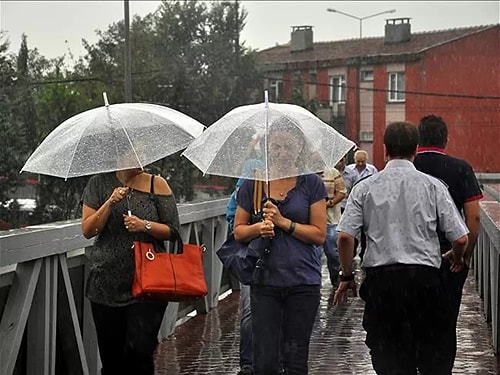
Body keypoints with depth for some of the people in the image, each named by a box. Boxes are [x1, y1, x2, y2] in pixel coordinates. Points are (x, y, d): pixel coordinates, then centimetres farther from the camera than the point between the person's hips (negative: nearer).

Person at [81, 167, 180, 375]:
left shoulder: (157, 184, 2)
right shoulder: (99, 183, 5)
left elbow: (172, 231, 1)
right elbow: (87, 231, -2)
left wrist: (145, 225, -16)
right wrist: (110, 203, -13)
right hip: (106, 284, 2)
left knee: (139, 349, -13)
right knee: (111, 356, 8)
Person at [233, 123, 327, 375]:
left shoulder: (311, 184, 0)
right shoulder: (252, 184, 6)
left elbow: (319, 234, -3)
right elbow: (238, 231, 10)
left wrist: (283, 222, -12)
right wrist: (259, 227, -10)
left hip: (303, 281, -1)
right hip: (265, 281, 1)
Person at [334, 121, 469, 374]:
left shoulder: (365, 187, 2)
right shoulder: (433, 186, 0)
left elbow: (344, 236, -6)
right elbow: (460, 239, -3)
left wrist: (346, 277, 8)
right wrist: (456, 258, 20)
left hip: (380, 279, 0)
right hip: (425, 277, 0)